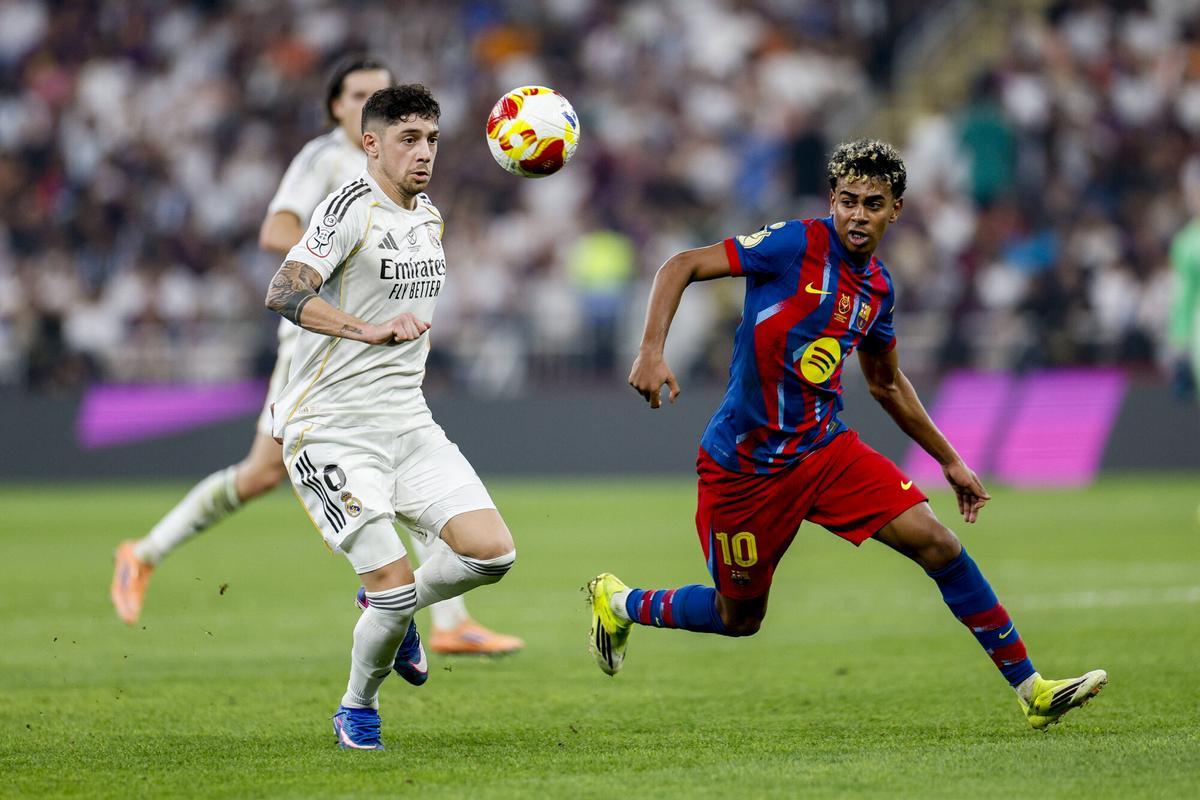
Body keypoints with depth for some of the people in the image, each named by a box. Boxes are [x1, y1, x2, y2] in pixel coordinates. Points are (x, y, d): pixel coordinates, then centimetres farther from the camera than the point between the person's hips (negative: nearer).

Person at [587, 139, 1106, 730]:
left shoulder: (877, 288, 5)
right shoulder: (797, 244, -14)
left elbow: (887, 383, 22)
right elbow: (681, 267, -15)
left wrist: (950, 461, 24)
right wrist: (652, 351, -29)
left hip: (825, 448, 5)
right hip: (744, 461, -5)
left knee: (937, 544, -10)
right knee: (739, 618, 6)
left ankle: (1029, 689, -4)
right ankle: (619, 603, 35)